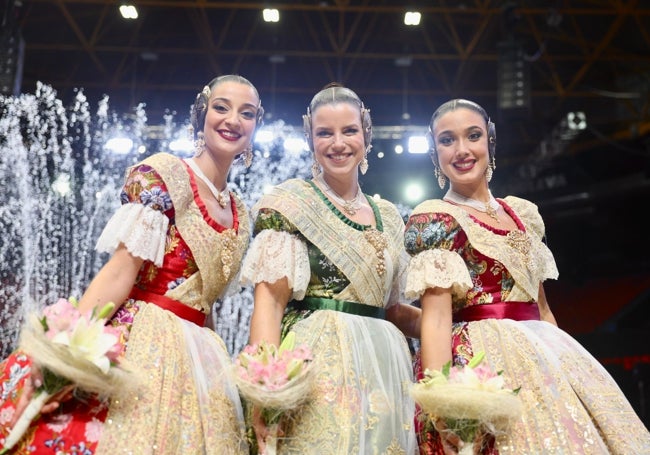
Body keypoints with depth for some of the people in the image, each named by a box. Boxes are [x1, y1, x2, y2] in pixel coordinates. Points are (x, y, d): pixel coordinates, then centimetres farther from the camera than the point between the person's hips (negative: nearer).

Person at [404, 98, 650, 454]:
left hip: (547, 359, 7)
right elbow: (436, 319, -14)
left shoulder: (524, 213, 15)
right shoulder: (432, 219, -4)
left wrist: (562, 361, 13)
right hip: (480, 364, -6)